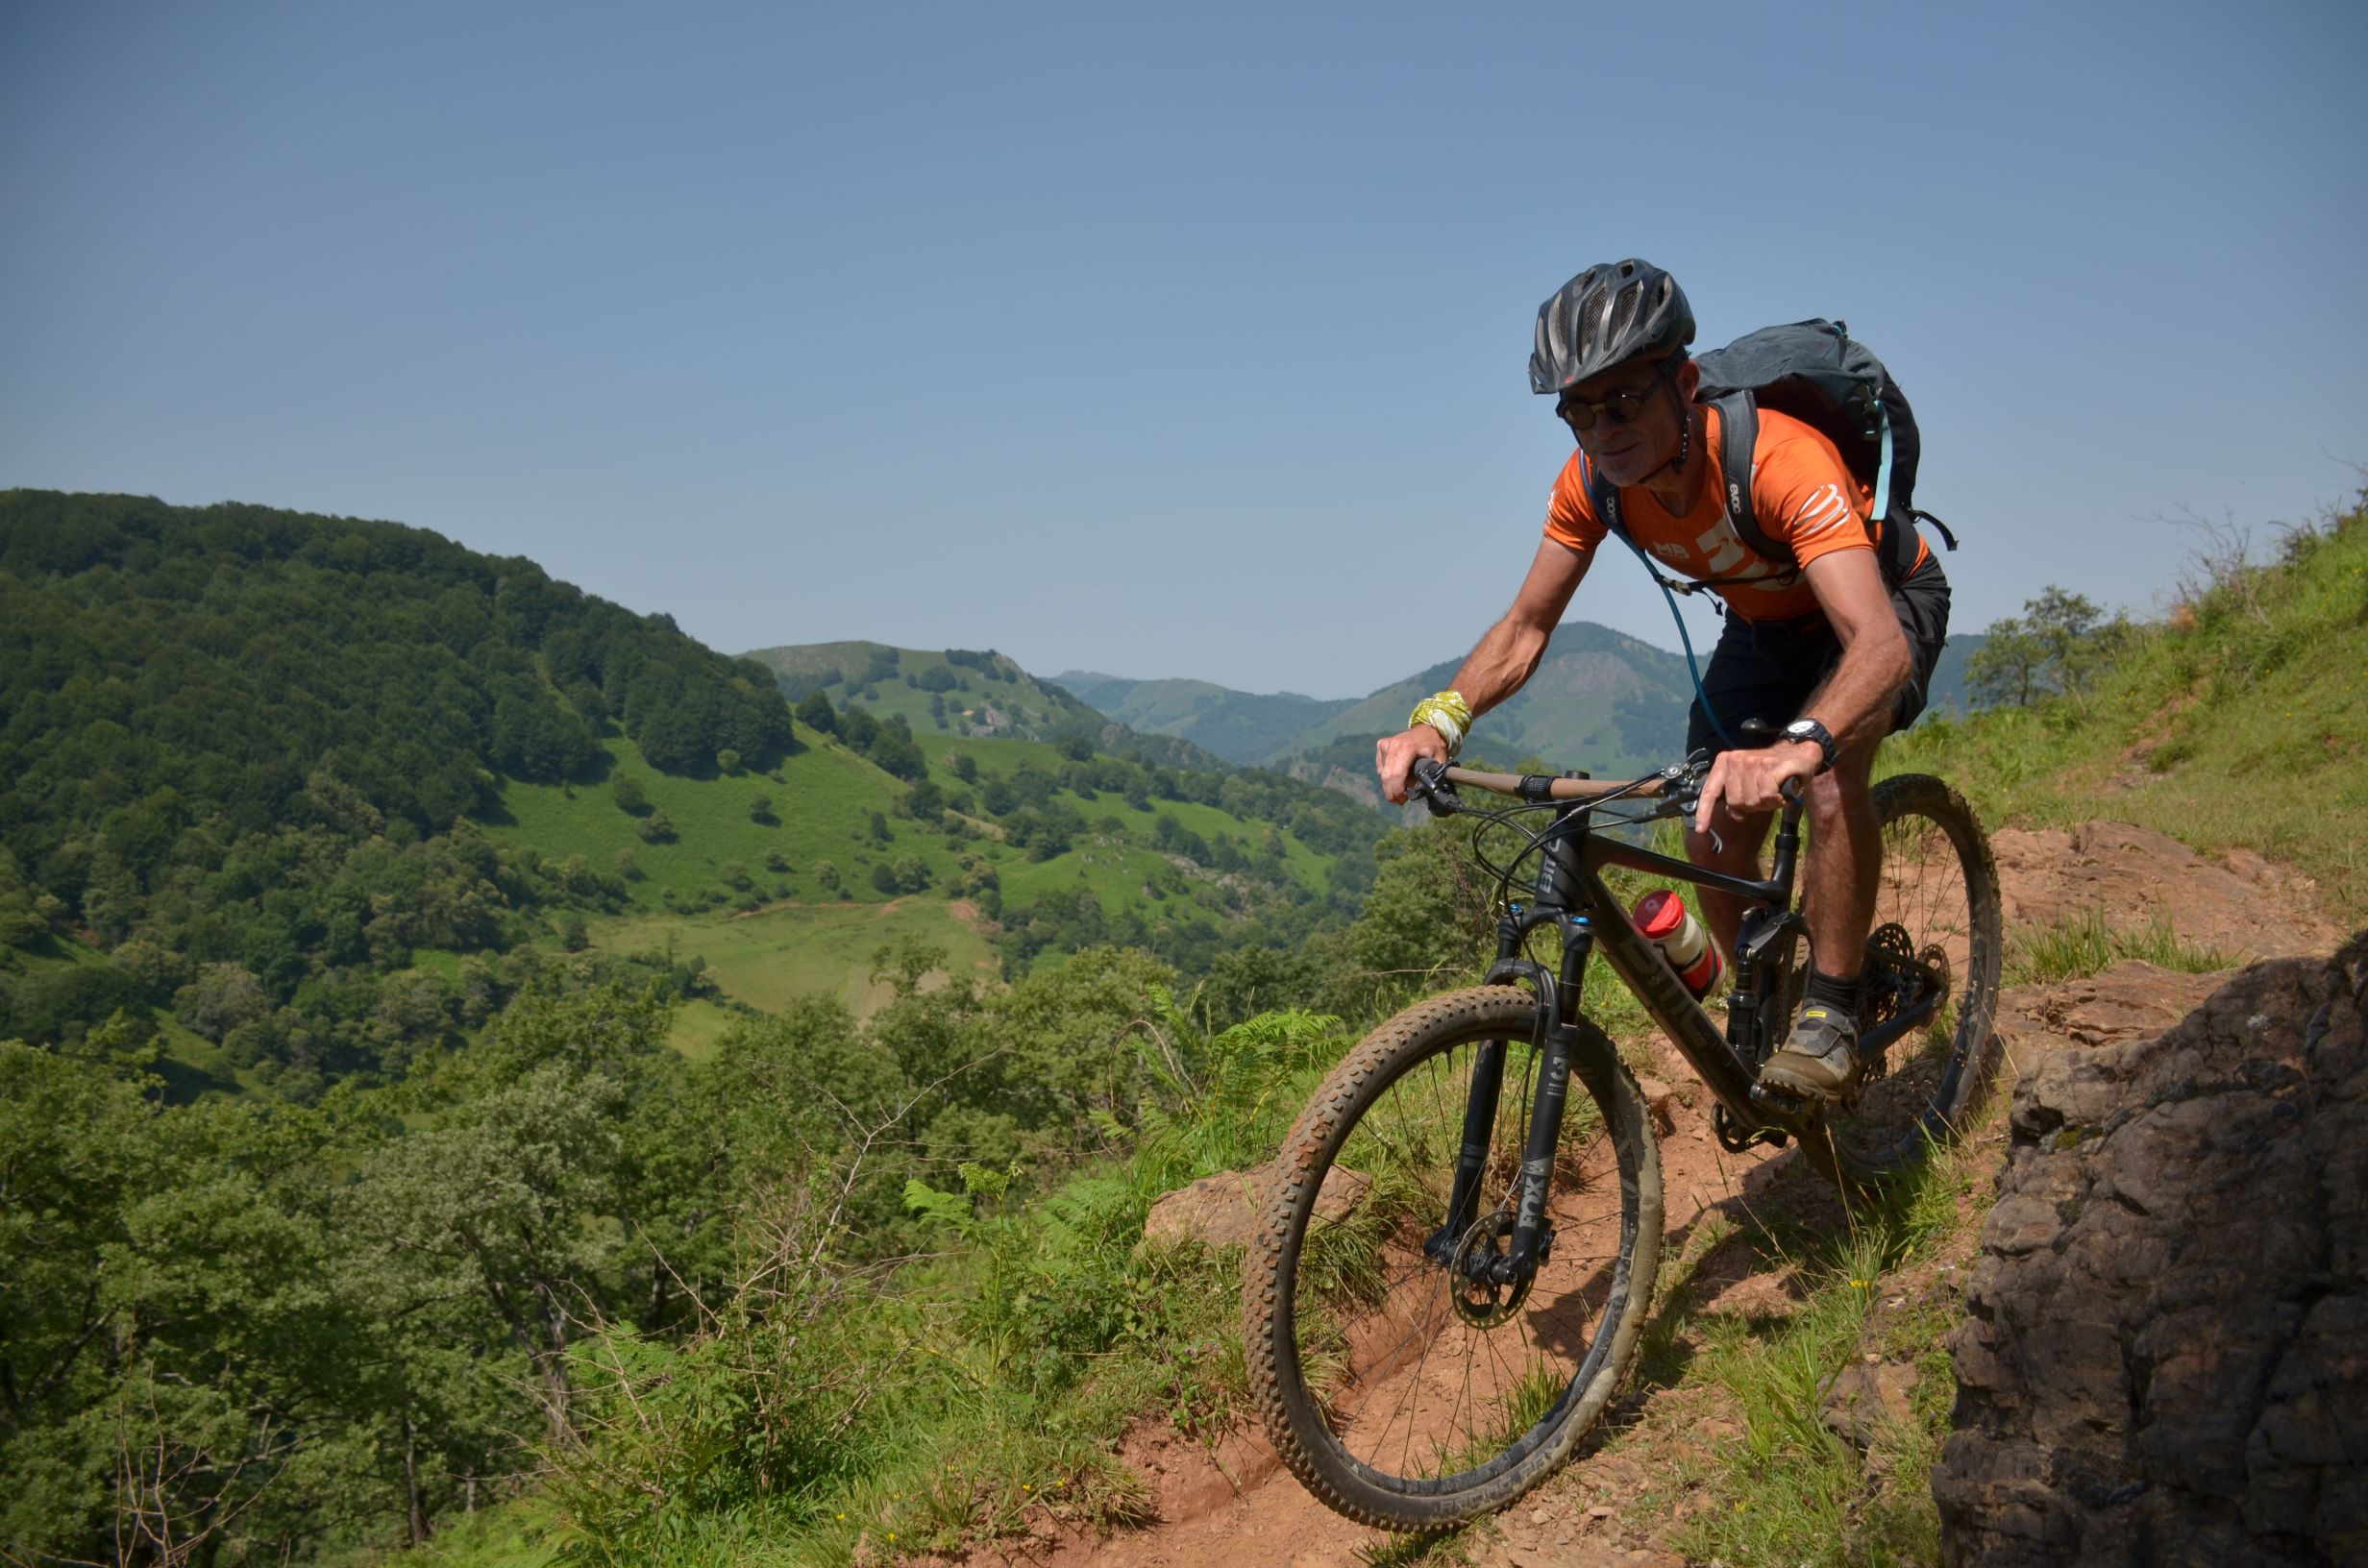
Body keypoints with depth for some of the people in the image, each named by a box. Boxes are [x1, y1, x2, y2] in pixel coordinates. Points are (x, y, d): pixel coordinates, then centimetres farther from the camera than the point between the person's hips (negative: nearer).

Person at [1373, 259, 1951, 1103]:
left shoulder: (1779, 458, -41)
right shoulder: (1593, 481, -23)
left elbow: (1881, 645, -52)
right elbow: (1526, 627, -16)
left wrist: (1798, 747, -72)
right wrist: (1436, 721, -35)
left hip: (1884, 597, -5)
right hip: (1767, 622, 5)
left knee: (1832, 775, -33)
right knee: (1715, 840, -5)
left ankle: (1831, 1011, -15)